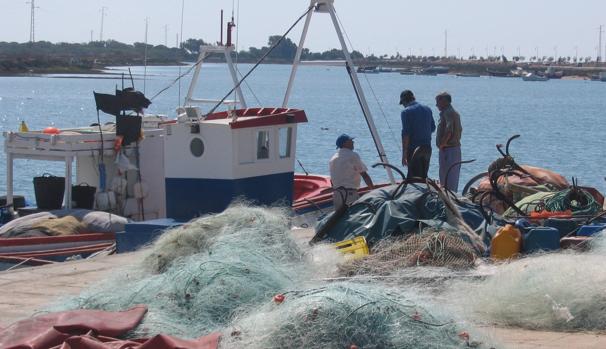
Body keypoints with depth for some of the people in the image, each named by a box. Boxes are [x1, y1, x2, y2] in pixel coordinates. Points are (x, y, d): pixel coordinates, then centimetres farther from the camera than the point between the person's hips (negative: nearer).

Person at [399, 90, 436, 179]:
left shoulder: (406, 112, -10)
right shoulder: (427, 109, 9)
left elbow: (405, 133, -16)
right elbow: (432, 128, 18)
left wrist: (404, 154, -15)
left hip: (414, 148, -6)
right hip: (427, 148, 6)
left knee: (414, 177, -4)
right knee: (424, 176, 14)